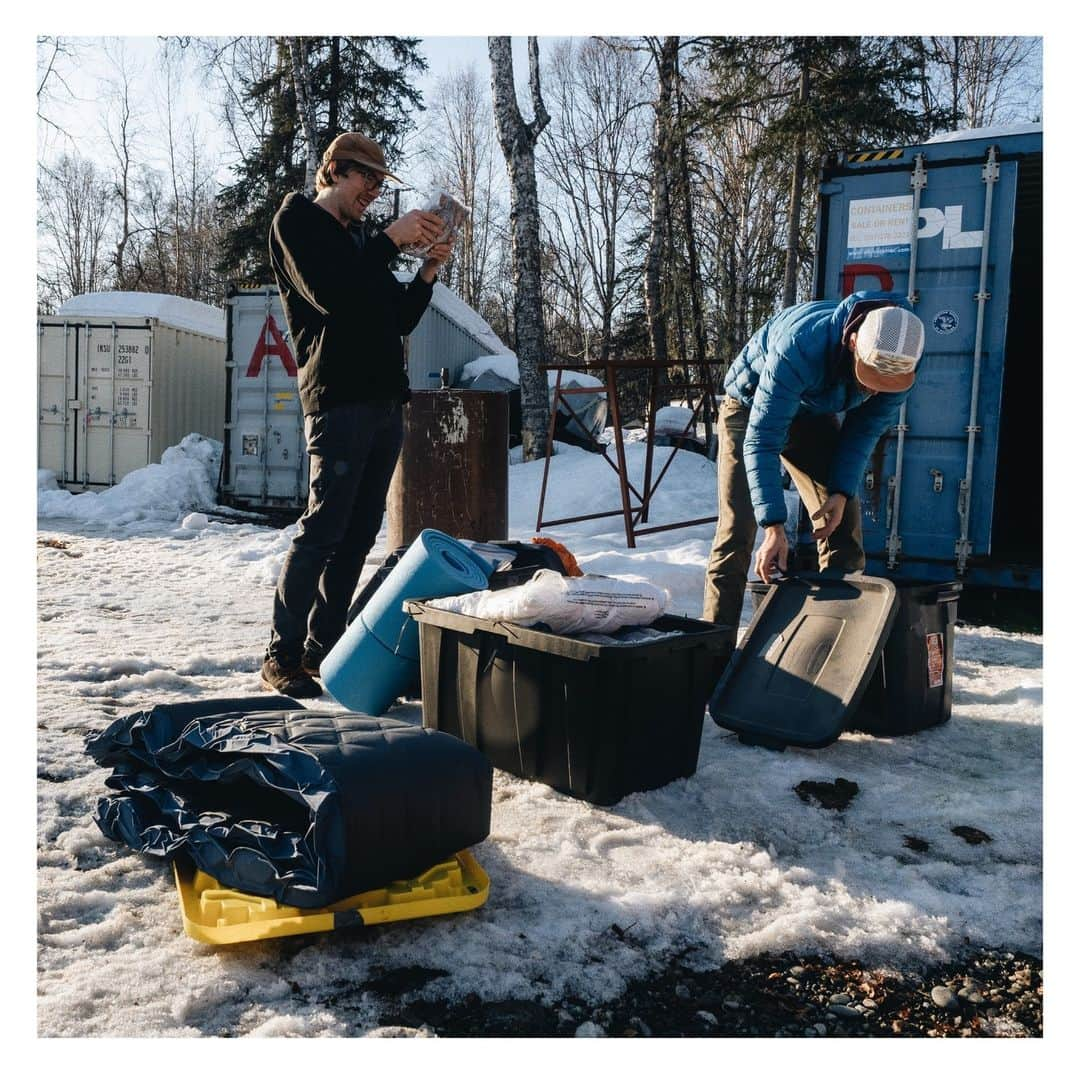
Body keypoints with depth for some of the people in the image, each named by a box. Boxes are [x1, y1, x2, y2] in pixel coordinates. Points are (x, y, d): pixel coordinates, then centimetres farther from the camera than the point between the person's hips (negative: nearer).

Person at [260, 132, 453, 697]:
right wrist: (392, 238, -12)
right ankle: (282, 656, -5)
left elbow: (399, 319, 21)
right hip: (337, 399, -8)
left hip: (383, 401, 8)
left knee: (358, 535, 6)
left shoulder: (358, 241, 27)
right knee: (322, 530, -12)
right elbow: (329, 292, -14)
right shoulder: (297, 219, 4)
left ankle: (322, 646, 12)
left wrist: (427, 271, 7)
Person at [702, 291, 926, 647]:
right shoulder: (799, 349, -42)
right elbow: (761, 439, -39)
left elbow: (866, 428, -9)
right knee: (738, 526, -12)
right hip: (751, 406, -5)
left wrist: (842, 490, -21)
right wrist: (774, 526, -44)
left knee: (843, 519, -4)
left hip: (814, 414, 5)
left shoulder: (898, 358, -25)